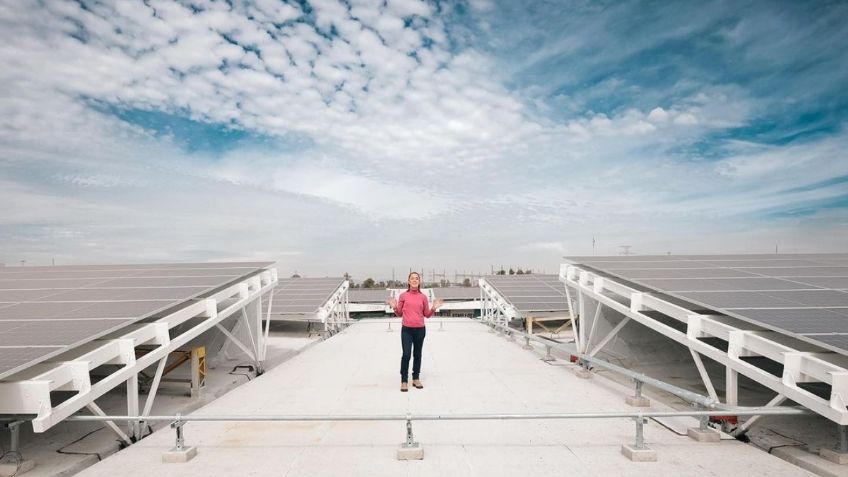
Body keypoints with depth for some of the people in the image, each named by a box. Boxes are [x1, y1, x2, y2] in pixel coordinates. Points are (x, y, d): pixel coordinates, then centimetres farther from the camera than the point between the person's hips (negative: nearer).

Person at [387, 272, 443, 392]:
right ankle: (404, 381, 7)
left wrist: (434, 308, -7)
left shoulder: (423, 297, 3)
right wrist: (394, 307, -12)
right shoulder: (403, 296, 0)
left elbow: (427, 314, 10)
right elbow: (399, 314, 7)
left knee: (417, 354, 12)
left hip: (420, 329, 2)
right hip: (406, 329, -2)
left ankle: (416, 379, 25)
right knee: (406, 355, -6)